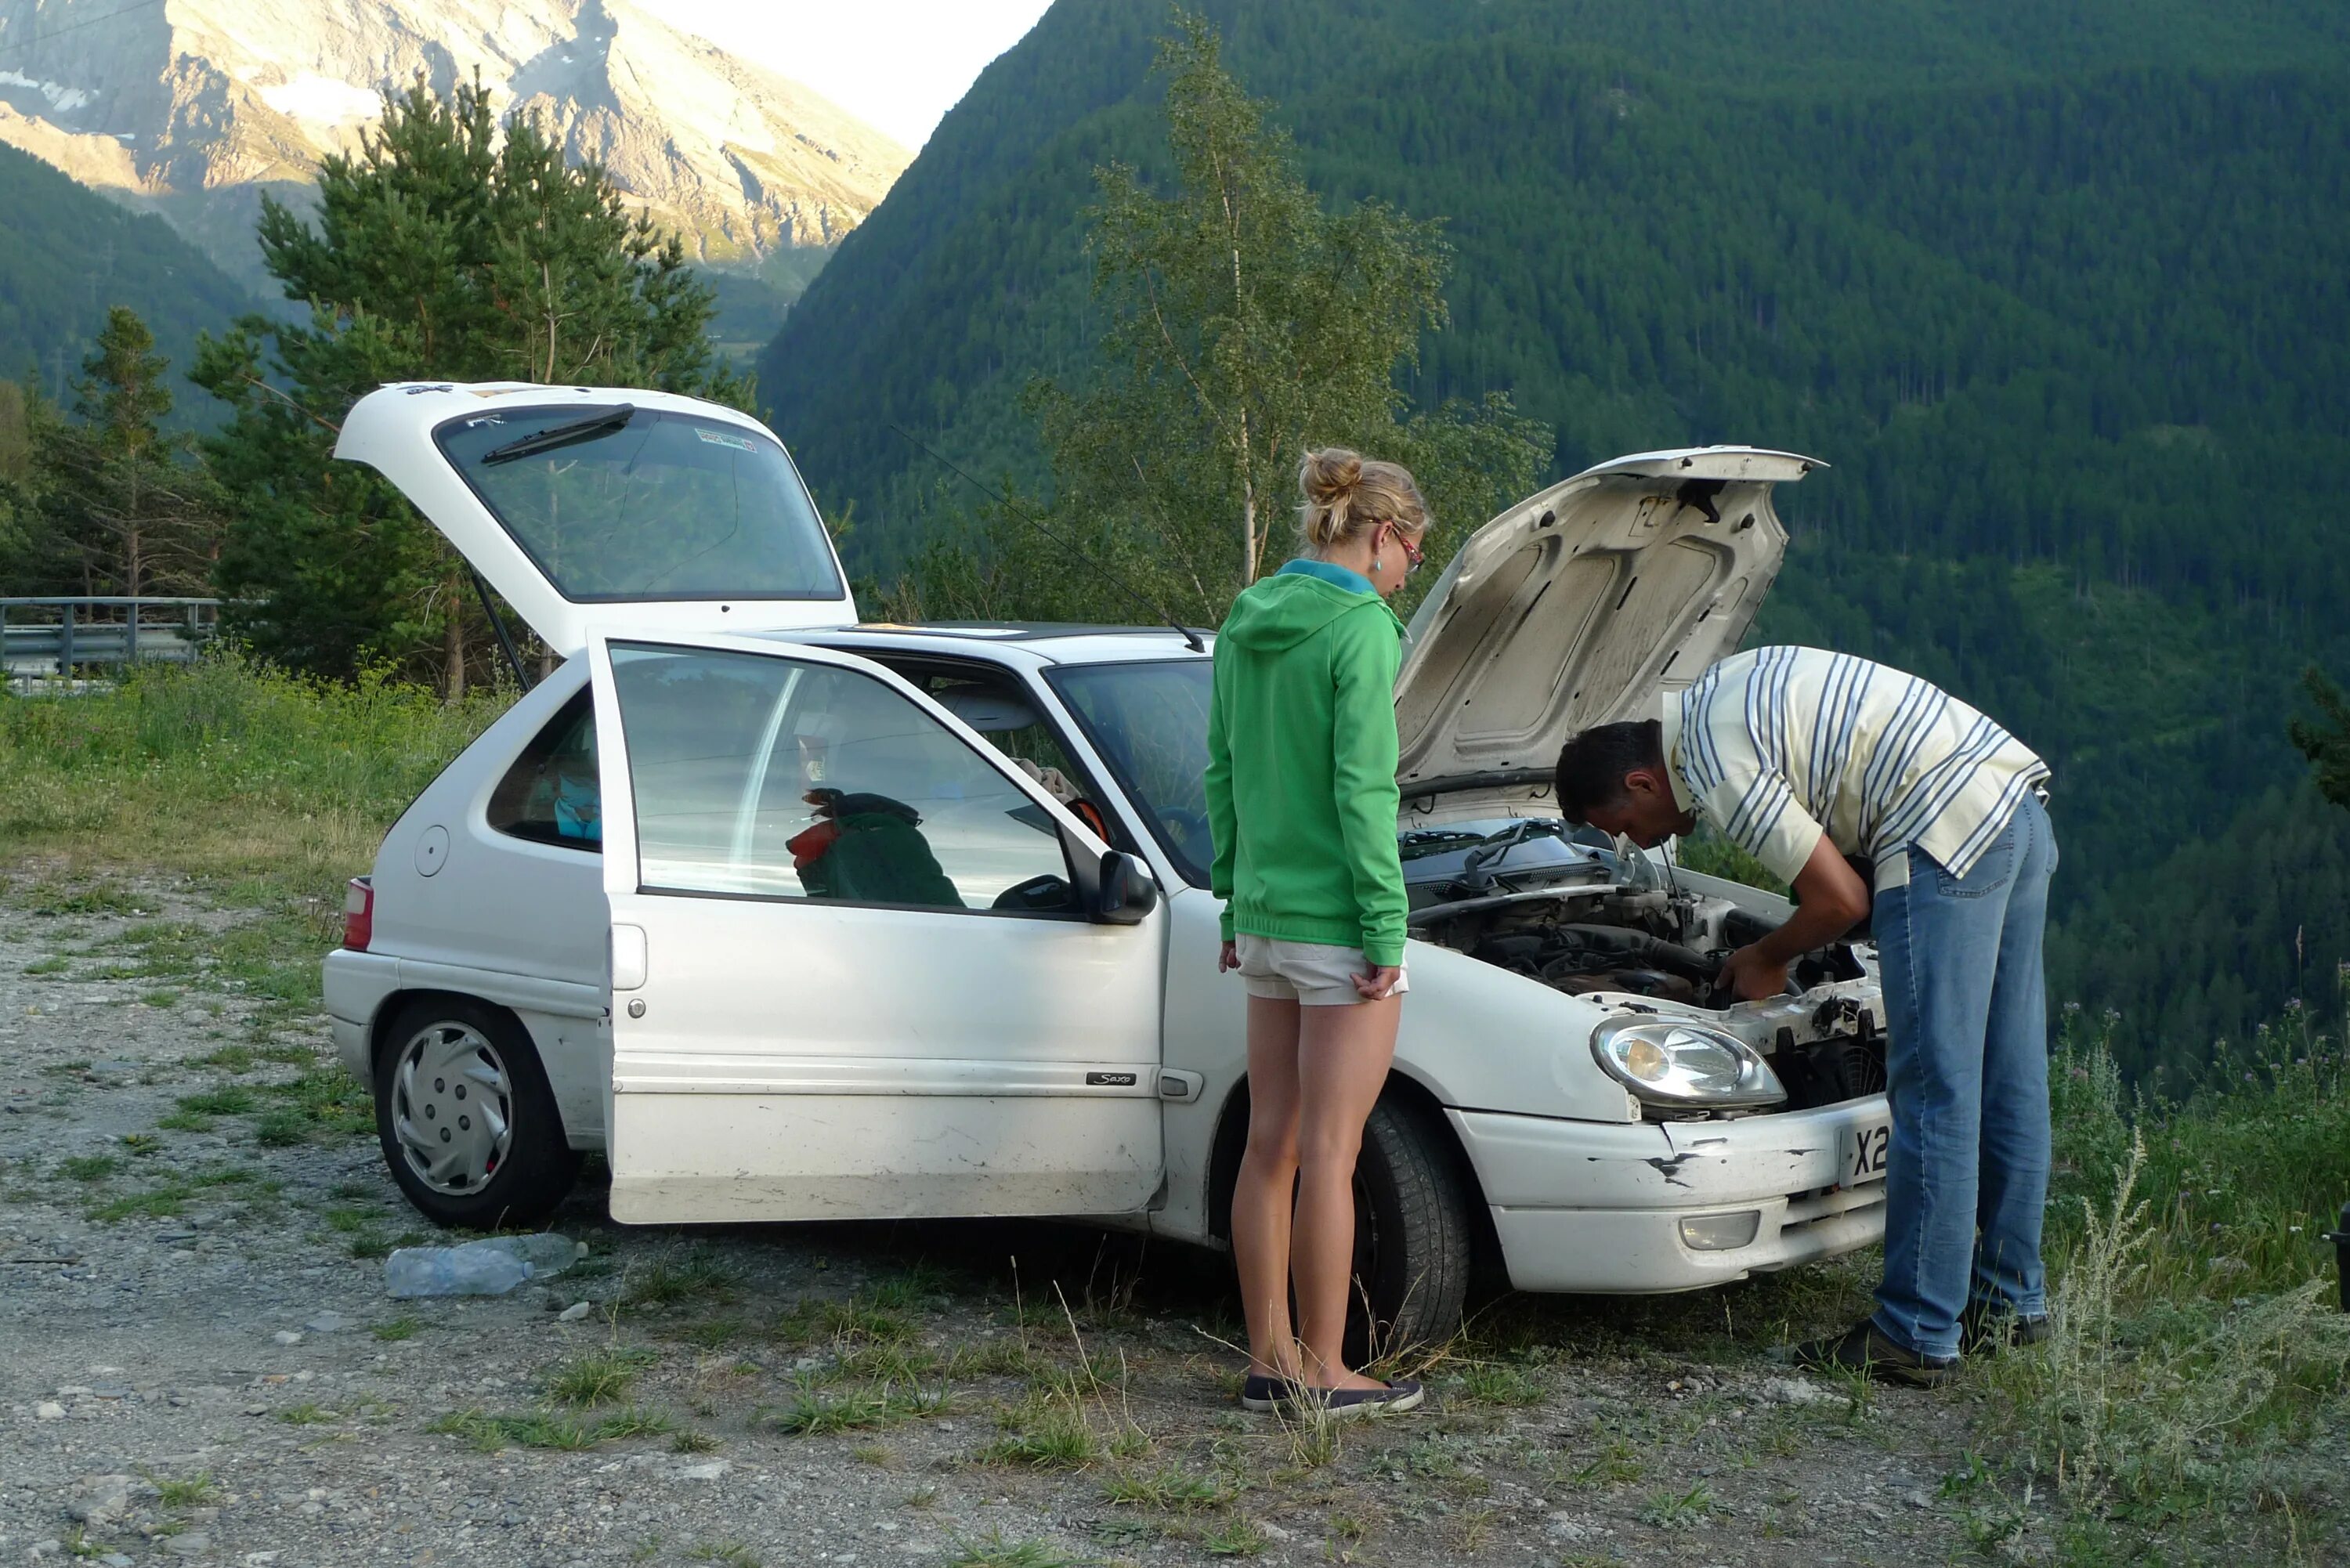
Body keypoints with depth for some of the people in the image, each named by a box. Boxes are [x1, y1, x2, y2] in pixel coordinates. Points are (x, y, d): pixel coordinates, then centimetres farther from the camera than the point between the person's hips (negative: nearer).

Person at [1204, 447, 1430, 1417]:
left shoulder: (1245, 625, 10)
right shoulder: (1360, 630, -14)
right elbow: (1362, 792, -18)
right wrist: (1386, 934, -14)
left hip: (1266, 919, 8)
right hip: (1339, 922, -8)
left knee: (1270, 1147, 11)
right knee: (1328, 1156, -1)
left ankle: (1269, 1361, 18)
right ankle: (1323, 1373, 7)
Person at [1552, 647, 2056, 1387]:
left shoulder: (1717, 766, -11)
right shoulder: (1716, 696, 18)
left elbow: (1840, 899, -10)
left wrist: (1766, 959, 10)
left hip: (1948, 832, -10)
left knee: (1933, 1089, -6)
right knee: (2008, 1079, 15)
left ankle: (1917, 1337, -2)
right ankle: (2011, 1301, 25)